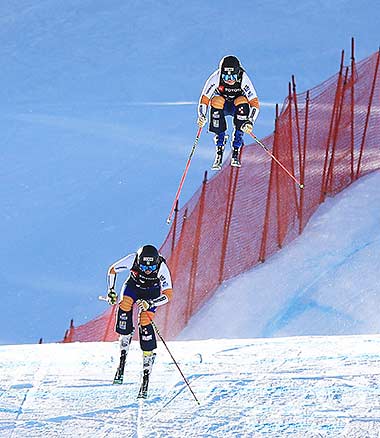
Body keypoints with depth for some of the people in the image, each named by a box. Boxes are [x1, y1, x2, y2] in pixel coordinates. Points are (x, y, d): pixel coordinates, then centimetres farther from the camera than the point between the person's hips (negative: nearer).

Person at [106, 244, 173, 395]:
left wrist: (149, 303, -43)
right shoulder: (132, 260, -31)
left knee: (145, 324, -19)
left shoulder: (162, 268, -34)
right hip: (133, 286, 1)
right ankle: (123, 356, -21)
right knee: (124, 306, -30)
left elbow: (168, 295, -29)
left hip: (152, 293, -1)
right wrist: (111, 291, -20)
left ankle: (146, 373, -11)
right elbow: (112, 270, -12)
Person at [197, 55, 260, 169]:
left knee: (242, 100, -34)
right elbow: (204, 100, -23)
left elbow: (255, 104, -30)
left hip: (237, 107, 0)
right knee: (216, 100, -34)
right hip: (222, 106, 0)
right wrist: (202, 116, -42)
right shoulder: (216, 78, -26)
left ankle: (235, 152, -30)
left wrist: (249, 122, -46)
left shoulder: (243, 79, -28)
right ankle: (219, 150, -28)